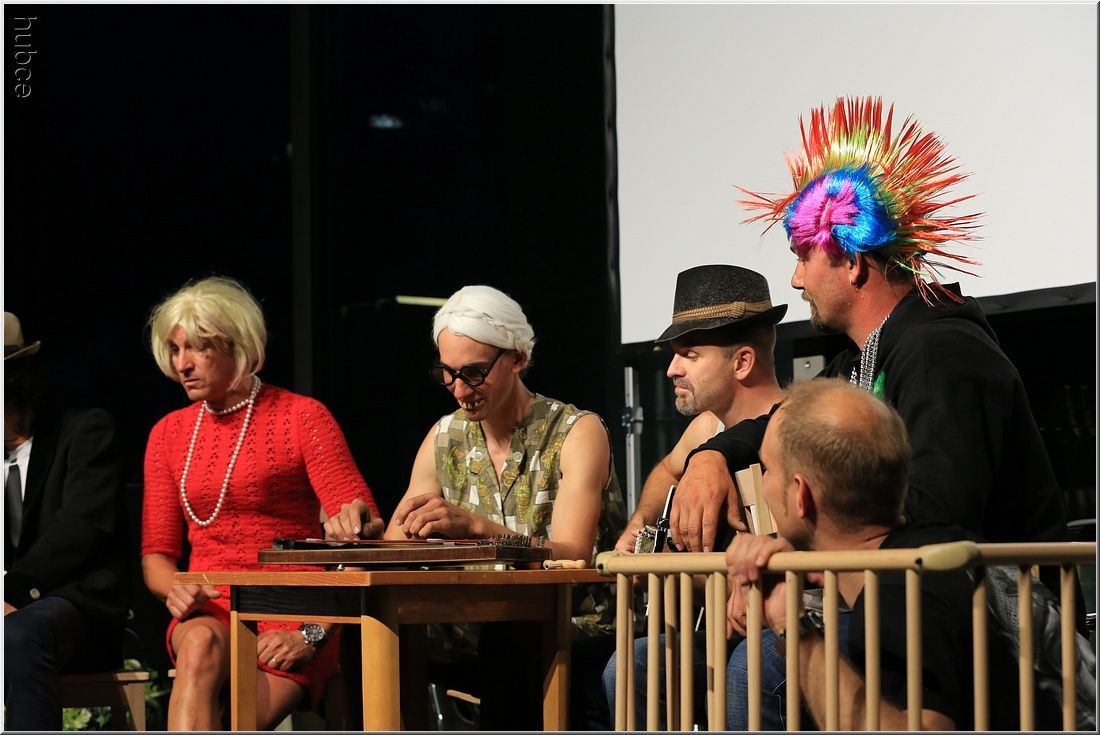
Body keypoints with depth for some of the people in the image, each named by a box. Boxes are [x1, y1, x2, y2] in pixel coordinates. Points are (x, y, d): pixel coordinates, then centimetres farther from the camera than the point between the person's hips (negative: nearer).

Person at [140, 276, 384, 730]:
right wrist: (176, 589, -10)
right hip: (210, 612, 2)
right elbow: (156, 553, 15)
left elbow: (363, 538, -5)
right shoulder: (168, 434, 16)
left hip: (291, 616, -2)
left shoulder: (302, 417, 2)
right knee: (201, 646, -36)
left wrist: (315, 632, -17)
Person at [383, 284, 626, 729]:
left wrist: (476, 527, -32)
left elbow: (572, 559, -18)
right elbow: (395, 543, 6)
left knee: (506, 647, -36)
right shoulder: (445, 438, 11)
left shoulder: (578, 433, -6)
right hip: (479, 633, 5)